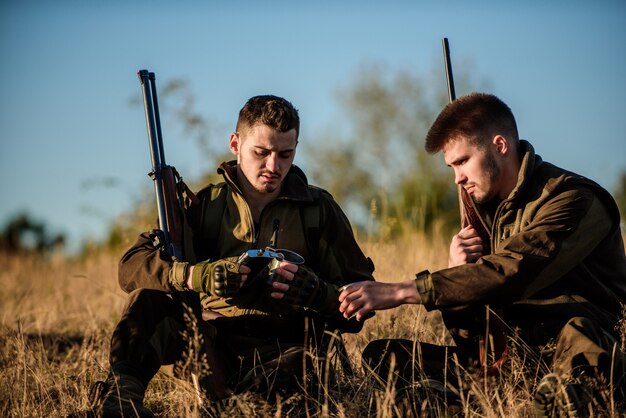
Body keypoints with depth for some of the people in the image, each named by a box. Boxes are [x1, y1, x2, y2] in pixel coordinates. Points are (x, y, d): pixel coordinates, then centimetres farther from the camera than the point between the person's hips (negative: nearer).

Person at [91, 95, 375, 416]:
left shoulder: (319, 210, 9)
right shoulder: (207, 206, 11)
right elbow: (132, 266, 0)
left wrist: (315, 293, -15)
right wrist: (193, 275, -20)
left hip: (281, 354, -3)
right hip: (211, 350, 3)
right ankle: (123, 390, -34)